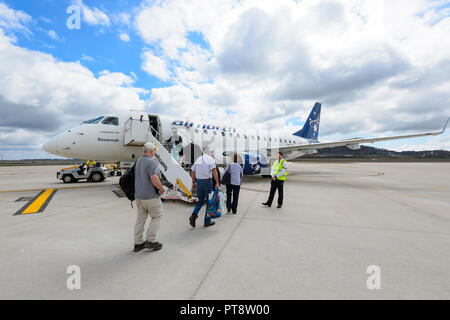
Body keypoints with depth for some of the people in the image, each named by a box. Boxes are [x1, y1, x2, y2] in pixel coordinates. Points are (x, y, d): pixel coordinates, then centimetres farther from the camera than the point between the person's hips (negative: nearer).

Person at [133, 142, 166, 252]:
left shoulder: (138, 161, 10)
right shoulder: (151, 162, -18)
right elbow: (154, 178, -27)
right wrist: (162, 188, -14)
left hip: (138, 195, 8)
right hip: (150, 196, -8)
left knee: (140, 218, 14)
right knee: (157, 216, 7)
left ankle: (138, 243, 22)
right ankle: (151, 240, 8)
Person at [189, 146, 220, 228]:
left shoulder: (198, 159, 12)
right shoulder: (210, 159, -5)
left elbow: (193, 172, 14)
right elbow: (214, 171, -18)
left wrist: (193, 183, 22)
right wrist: (217, 183, -17)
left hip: (198, 181, 5)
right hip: (207, 181, -5)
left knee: (200, 201, 18)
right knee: (209, 201, 8)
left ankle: (194, 215, -3)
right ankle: (207, 221, 14)